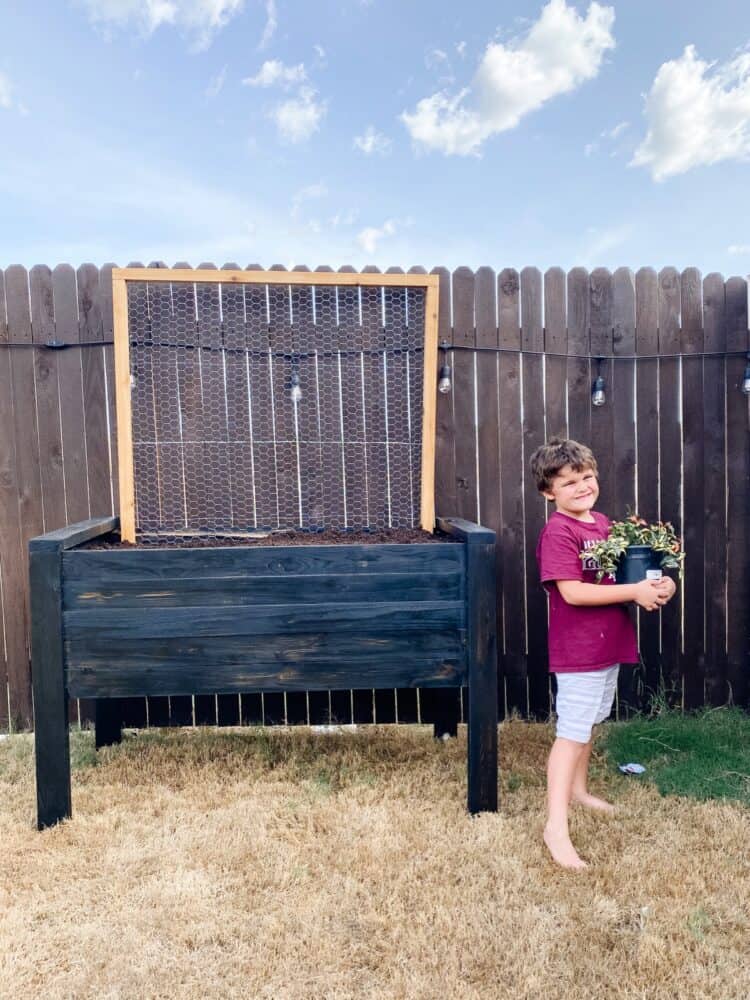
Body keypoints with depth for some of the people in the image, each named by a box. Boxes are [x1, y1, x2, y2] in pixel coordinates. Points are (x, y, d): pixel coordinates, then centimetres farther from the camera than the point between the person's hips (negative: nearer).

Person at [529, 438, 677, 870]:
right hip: (578, 652, -8)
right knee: (572, 734, -5)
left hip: (609, 645, 8)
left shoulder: (604, 524, 7)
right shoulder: (558, 533, -20)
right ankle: (556, 827, 3)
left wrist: (659, 582, -3)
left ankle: (579, 788, 42)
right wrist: (635, 592, -23)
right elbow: (572, 591, -27)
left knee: (591, 723, 22)